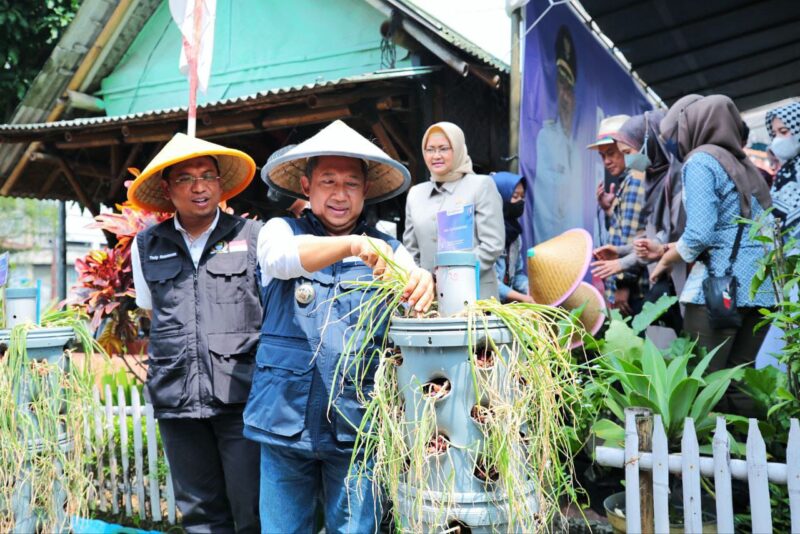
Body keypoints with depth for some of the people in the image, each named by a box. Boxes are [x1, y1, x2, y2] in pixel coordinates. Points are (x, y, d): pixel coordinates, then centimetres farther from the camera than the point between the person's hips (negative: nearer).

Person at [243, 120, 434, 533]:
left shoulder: (388, 249, 8)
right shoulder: (281, 231, 4)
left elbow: (414, 304, -8)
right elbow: (283, 257, -19)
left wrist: (422, 284, -33)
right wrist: (351, 245, -38)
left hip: (357, 427, 1)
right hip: (286, 421, 0)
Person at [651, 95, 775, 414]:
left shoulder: (700, 161, -4)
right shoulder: (745, 166, 20)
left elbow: (700, 233, -14)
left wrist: (665, 262, 3)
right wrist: (676, 248, 24)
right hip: (762, 288, 8)